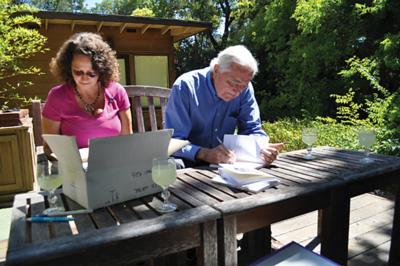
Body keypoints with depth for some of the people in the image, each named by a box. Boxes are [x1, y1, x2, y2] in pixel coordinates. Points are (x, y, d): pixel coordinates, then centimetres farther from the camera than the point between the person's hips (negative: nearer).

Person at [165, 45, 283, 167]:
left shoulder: (245, 90, -5)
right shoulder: (185, 86, -17)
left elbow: (252, 130, -1)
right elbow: (173, 141, -21)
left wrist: (261, 149, -23)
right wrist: (205, 154, -39)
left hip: (225, 163, 3)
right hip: (188, 163, -3)